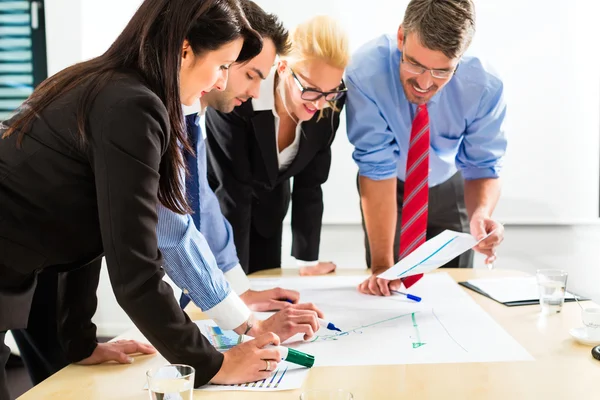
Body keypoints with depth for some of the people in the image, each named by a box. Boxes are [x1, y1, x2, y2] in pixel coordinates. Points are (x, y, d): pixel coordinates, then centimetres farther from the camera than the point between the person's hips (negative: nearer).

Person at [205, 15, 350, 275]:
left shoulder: (330, 107, -21)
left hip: (267, 207, 4)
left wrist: (309, 260, -8)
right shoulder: (236, 100, -35)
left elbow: (310, 184, -11)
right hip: (217, 206, -4)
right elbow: (233, 188, -30)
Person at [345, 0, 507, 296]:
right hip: (389, 189, -1)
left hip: (448, 189, 1)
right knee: (384, 291, 3)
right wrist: (382, 264, -35)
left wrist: (481, 214, -43)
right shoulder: (366, 72, -35)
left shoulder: (484, 87, -29)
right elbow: (376, 167, -33)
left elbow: (482, 167, -20)